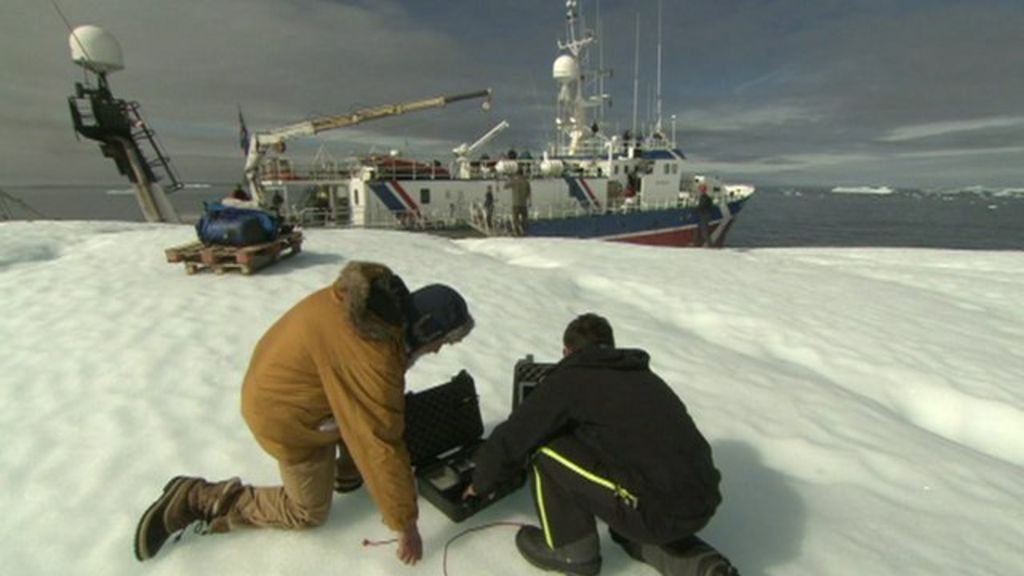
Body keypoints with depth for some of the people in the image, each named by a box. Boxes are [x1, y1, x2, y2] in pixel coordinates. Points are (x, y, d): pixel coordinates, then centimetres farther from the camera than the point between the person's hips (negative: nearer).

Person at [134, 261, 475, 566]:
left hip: (278, 383, 8)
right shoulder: (373, 360, -36)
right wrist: (406, 526, -17)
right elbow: (383, 448, -29)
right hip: (285, 413, -8)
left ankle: (348, 473, 29)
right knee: (309, 512, 12)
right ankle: (197, 500, 12)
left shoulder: (378, 297, -12)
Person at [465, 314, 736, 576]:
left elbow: (509, 440, 1)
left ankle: (571, 549, 15)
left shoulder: (569, 378, -2)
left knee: (545, 446, 2)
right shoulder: (642, 374, 19)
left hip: (660, 511, -8)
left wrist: (481, 484, 21)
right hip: (704, 502, 8)